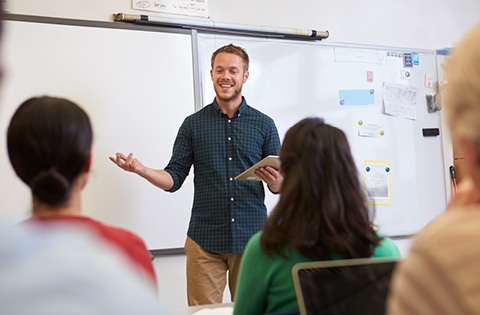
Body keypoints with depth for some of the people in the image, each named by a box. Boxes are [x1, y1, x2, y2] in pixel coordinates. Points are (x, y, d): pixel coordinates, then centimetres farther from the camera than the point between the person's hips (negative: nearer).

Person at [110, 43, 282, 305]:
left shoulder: (264, 124, 5)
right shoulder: (194, 124, 6)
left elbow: (280, 185, 6)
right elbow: (174, 179, 4)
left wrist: (275, 181, -16)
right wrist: (140, 170, -12)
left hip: (251, 238, 0)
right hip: (205, 241, 0)